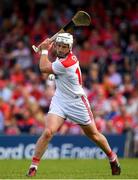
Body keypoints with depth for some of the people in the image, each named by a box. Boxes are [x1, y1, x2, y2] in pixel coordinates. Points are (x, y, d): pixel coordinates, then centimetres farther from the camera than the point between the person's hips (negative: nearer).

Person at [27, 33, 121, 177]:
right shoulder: (62, 57, -2)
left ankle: (112, 158, 34)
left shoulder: (67, 62, -26)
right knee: (48, 132, -15)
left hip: (77, 102, -6)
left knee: (94, 135, 10)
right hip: (59, 100, 6)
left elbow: (44, 68, -20)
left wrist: (44, 50, -6)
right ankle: (34, 165, -11)